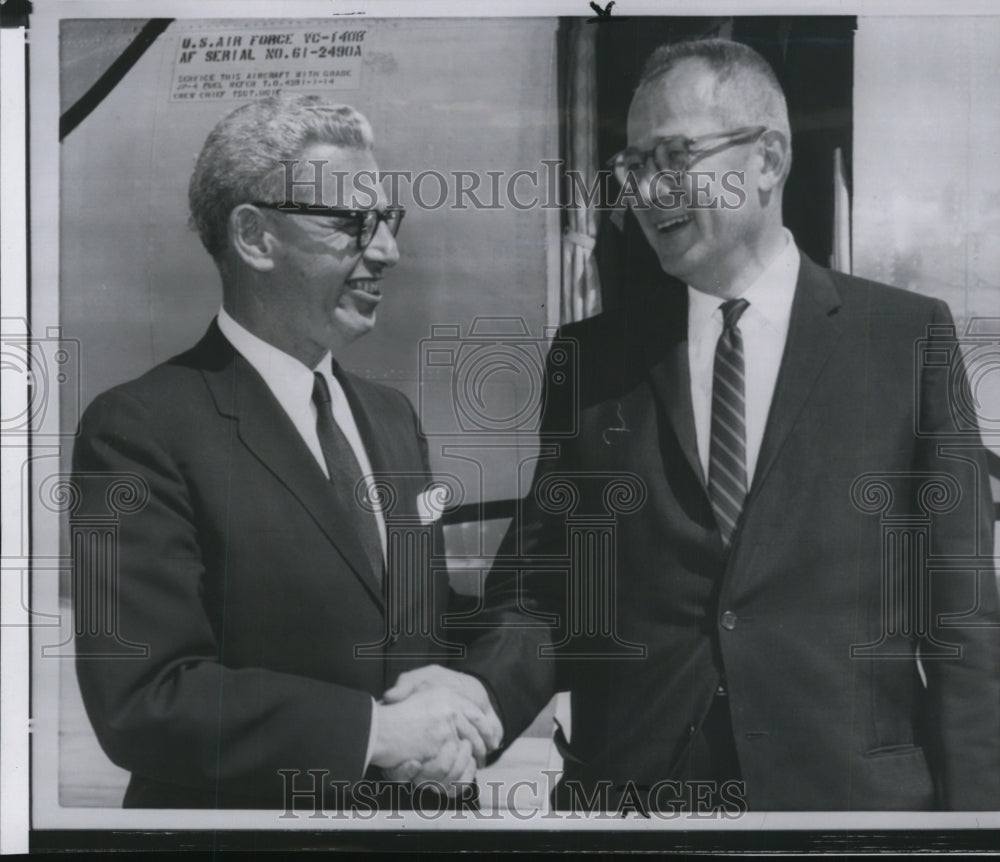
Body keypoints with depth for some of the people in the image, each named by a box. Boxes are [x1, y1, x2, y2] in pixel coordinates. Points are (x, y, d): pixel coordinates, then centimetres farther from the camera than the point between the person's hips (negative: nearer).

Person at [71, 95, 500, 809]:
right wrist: (376, 729, -24)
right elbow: (142, 701, -23)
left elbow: (430, 629, 10)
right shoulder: (141, 430, -18)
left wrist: (446, 727, -10)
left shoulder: (392, 416, 5)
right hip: (241, 806, -6)